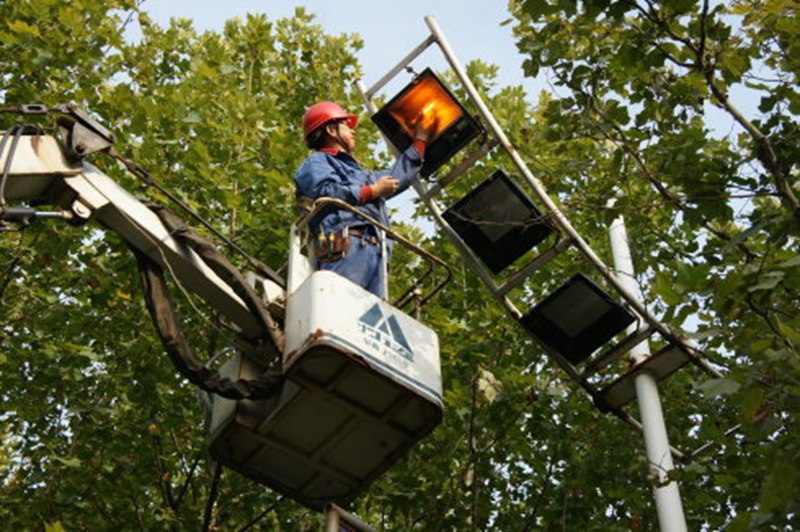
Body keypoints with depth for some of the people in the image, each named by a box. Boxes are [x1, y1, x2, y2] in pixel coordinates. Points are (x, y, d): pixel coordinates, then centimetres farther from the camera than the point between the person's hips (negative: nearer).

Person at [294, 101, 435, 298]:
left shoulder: (357, 172, 41)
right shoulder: (317, 162, 14)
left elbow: (397, 176, 48)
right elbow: (326, 194, -7)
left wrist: (421, 136, 53)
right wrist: (374, 191, 3)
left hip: (374, 251, 8)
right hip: (347, 245, -8)